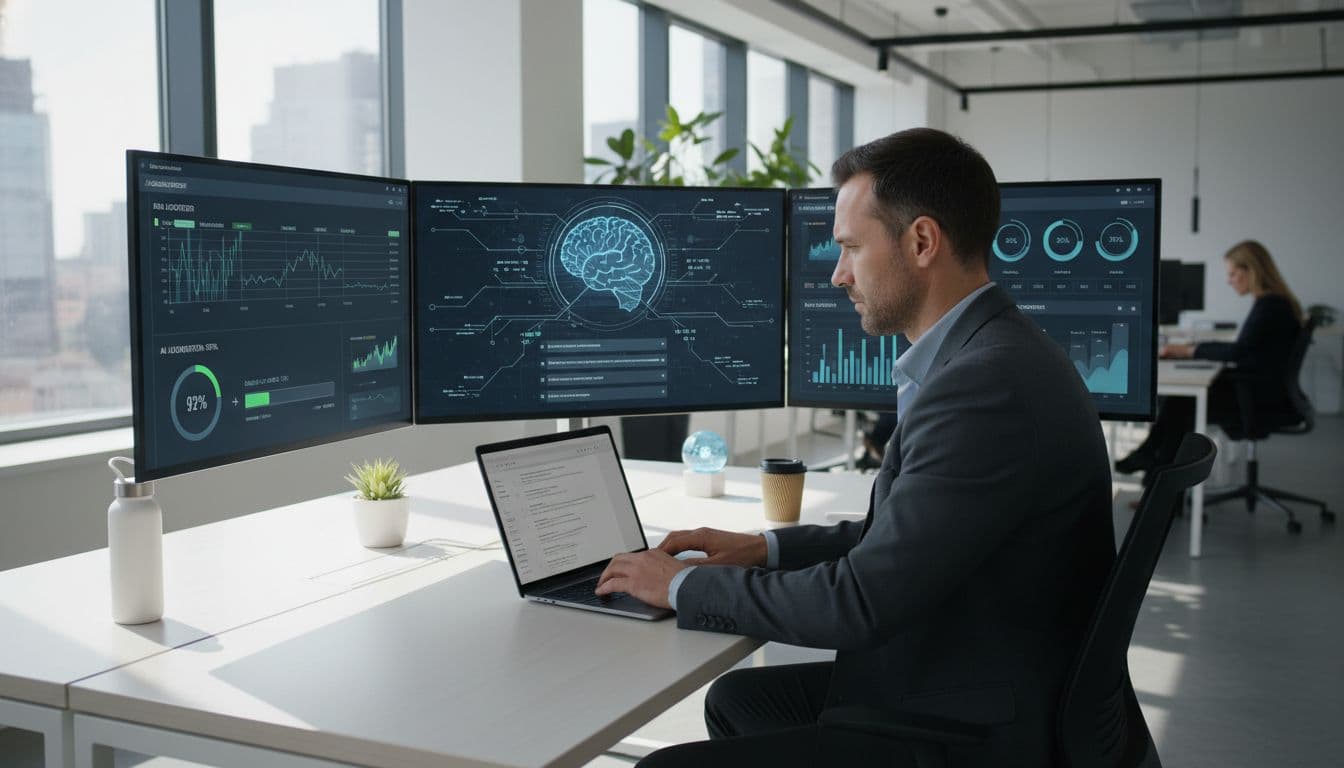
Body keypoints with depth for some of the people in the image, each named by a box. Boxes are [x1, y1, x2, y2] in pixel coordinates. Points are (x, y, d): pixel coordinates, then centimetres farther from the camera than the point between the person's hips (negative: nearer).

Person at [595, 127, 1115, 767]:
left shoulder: (988, 385, -26)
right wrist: (764, 548, 7)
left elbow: (864, 601, -24)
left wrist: (684, 584, -11)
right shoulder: (990, 356, 7)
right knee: (737, 698, 21)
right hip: (963, 687, 10)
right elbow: (897, 535, 16)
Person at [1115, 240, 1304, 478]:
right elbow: (1244, 350, 14)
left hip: (1264, 400, -9)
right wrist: (1191, 349, 6)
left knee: (1180, 403, -5)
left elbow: (1237, 351, -24)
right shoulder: (1270, 302, 12)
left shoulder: (1271, 306, -18)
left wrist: (1189, 350, -16)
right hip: (1255, 389, 9)